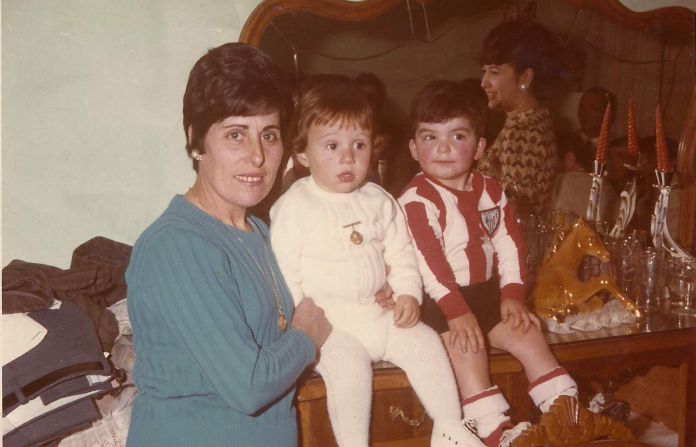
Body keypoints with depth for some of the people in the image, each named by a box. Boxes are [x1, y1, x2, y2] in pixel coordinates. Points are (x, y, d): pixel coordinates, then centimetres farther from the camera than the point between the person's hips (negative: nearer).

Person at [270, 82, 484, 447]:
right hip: (328, 321, -5)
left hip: (379, 313, 5)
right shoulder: (294, 207, -9)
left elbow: (400, 253, 12)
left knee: (426, 341, -4)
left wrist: (408, 294, -2)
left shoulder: (379, 201, 7)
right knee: (348, 363, -28)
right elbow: (284, 270, -11)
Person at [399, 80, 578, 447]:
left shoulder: (491, 192, 7)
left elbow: (510, 245, 6)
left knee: (526, 334, -4)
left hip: (487, 291, 6)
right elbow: (428, 262, -22)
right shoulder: (416, 200, -15)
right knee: (468, 345, -25)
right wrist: (456, 311, -26)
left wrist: (512, 295, -5)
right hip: (440, 301, -6)